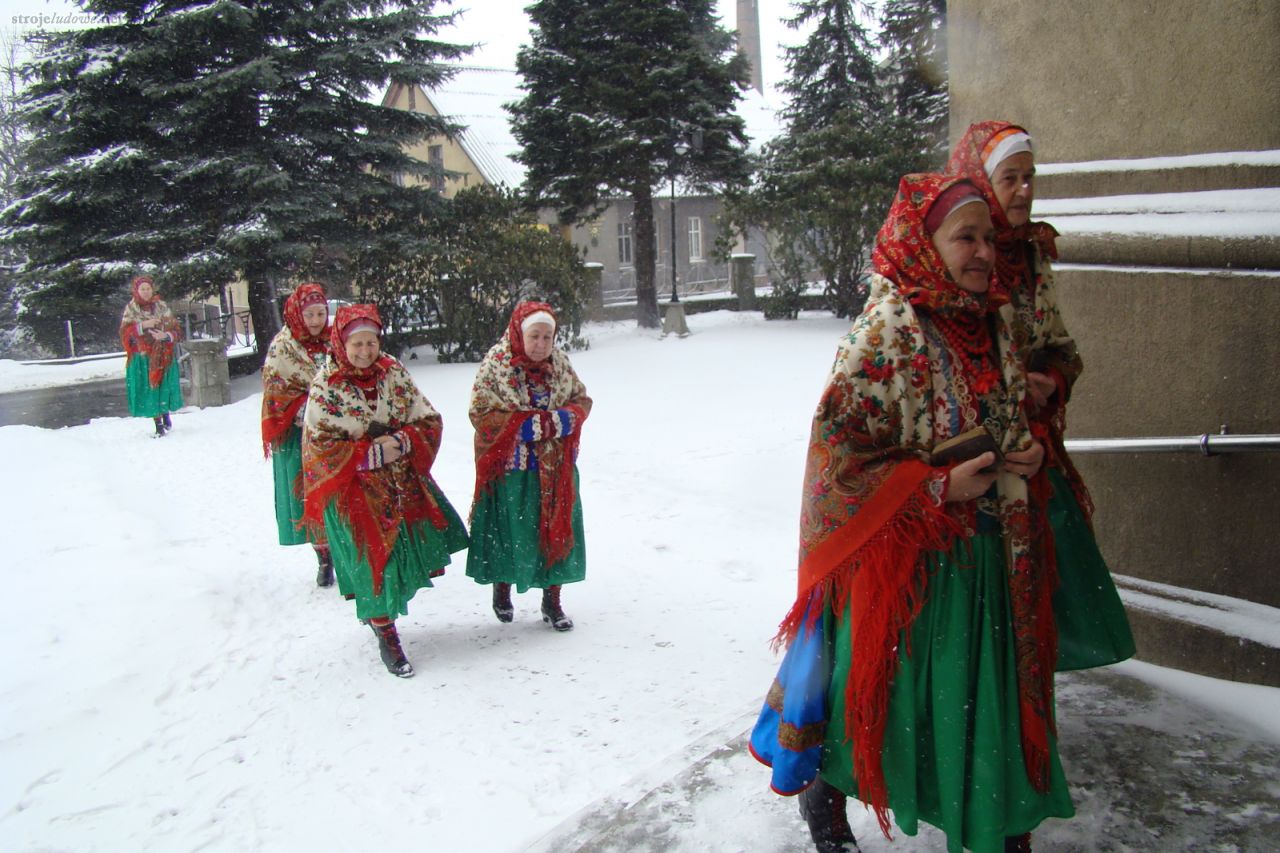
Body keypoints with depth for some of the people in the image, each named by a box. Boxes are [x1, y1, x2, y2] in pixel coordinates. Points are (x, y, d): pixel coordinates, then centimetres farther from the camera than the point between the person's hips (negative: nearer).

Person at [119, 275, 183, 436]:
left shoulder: (161, 306, 2)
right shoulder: (130, 309, 3)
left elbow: (176, 329, 1)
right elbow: (125, 332, -4)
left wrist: (165, 335, -20)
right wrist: (142, 325, -18)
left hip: (163, 356, 0)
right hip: (142, 358, 0)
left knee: (164, 386, 1)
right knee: (148, 389, 0)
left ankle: (166, 416, 26)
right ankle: (159, 425, 8)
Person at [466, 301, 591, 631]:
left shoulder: (560, 363, 2)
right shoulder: (495, 365, -10)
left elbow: (582, 399, 8)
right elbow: (480, 413, -13)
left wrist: (564, 419, -13)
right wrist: (525, 424, -22)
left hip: (555, 468, 4)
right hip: (511, 469, -3)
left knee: (557, 531, 7)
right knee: (511, 533, 9)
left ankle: (552, 601, 23)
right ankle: (502, 588, 36)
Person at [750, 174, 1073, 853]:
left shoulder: (996, 323, 5)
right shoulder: (885, 329, -18)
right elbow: (837, 446, -20)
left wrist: (1029, 449, 0)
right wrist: (939, 486, -21)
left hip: (990, 549, 7)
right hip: (902, 551, -6)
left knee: (988, 686, 15)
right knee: (881, 681, 7)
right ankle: (824, 794, 34)